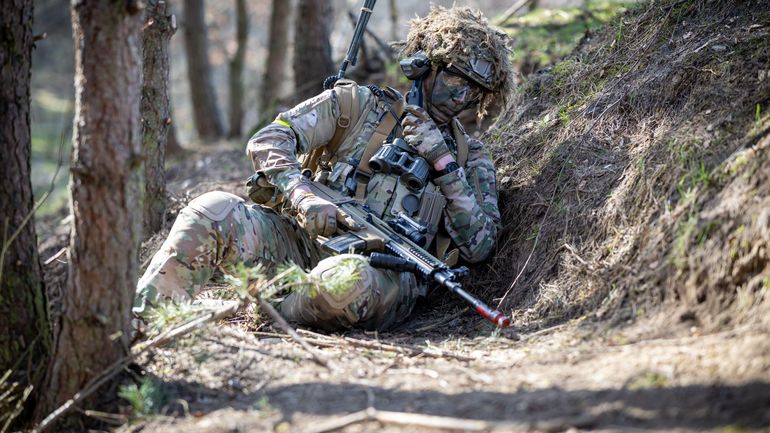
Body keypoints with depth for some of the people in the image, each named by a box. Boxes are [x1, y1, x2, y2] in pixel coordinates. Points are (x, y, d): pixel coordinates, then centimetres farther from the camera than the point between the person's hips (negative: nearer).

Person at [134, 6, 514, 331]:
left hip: (386, 276, -1)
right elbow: (267, 142, 2)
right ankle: (139, 321, -22)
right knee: (213, 212, -24)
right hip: (305, 242, 2)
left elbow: (479, 246, 2)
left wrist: (445, 166, -6)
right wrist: (303, 198, -17)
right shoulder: (359, 104, 13)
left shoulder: (469, 157, 16)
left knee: (346, 280, -41)